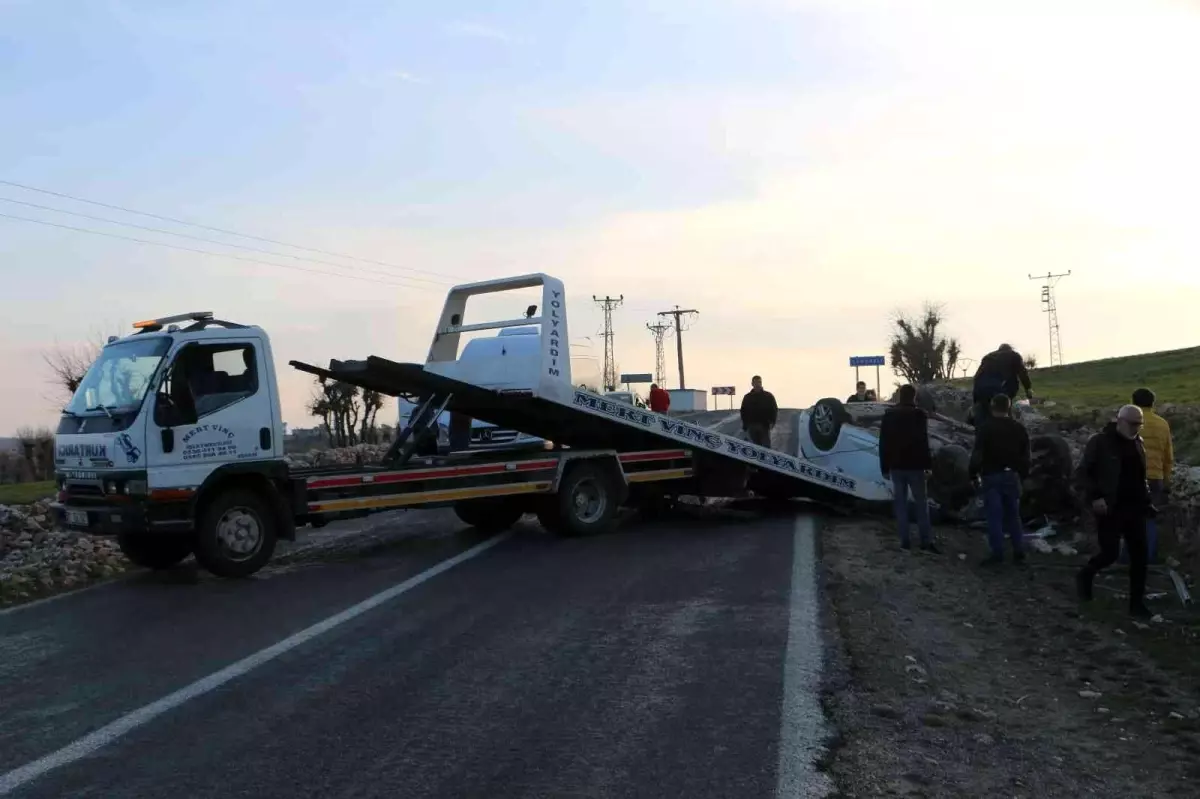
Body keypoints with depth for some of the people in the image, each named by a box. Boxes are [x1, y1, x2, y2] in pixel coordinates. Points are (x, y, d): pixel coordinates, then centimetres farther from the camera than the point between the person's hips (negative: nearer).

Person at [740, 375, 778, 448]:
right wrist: (745, 426, 4)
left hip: (764, 426, -2)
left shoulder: (768, 396, 6)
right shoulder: (747, 397, 10)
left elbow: (774, 409, 5)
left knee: (766, 447, -6)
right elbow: (743, 412, 13)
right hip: (752, 426, 2)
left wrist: (772, 422, -9)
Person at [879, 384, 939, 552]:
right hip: (914, 465, -3)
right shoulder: (918, 414, -7)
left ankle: (905, 541, 5)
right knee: (921, 503, 2)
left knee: (900, 503, 7)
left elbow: (883, 443, 6)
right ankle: (926, 541, -3)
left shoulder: (889, 414, 6)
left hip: (896, 466, 3)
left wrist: (884, 467, 10)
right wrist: (928, 465, -9)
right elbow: (923, 442, -13)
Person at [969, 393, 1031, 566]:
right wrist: (1023, 475, 17)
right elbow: (1025, 456, 9)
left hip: (991, 476, -5)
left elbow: (977, 453, -14)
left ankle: (997, 553, -2)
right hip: (1012, 476, 5)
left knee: (994, 515, -1)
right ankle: (1019, 552, 14)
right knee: (1013, 515, 13)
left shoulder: (985, 427, -10)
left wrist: (974, 474, -5)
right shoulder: (1019, 428, 6)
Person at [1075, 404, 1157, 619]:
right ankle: (1085, 576, 25)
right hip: (1109, 509, -6)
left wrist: (1147, 502, 11)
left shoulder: (1138, 443, 10)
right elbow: (1081, 473, -10)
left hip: (1134, 509, 6)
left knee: (1139, 555, 4)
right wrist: (1094, 498, -20)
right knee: (1110, 553, -5)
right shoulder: (1100, 442, -10)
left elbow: (1140, 477, 20)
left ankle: (1137, 603, 13)